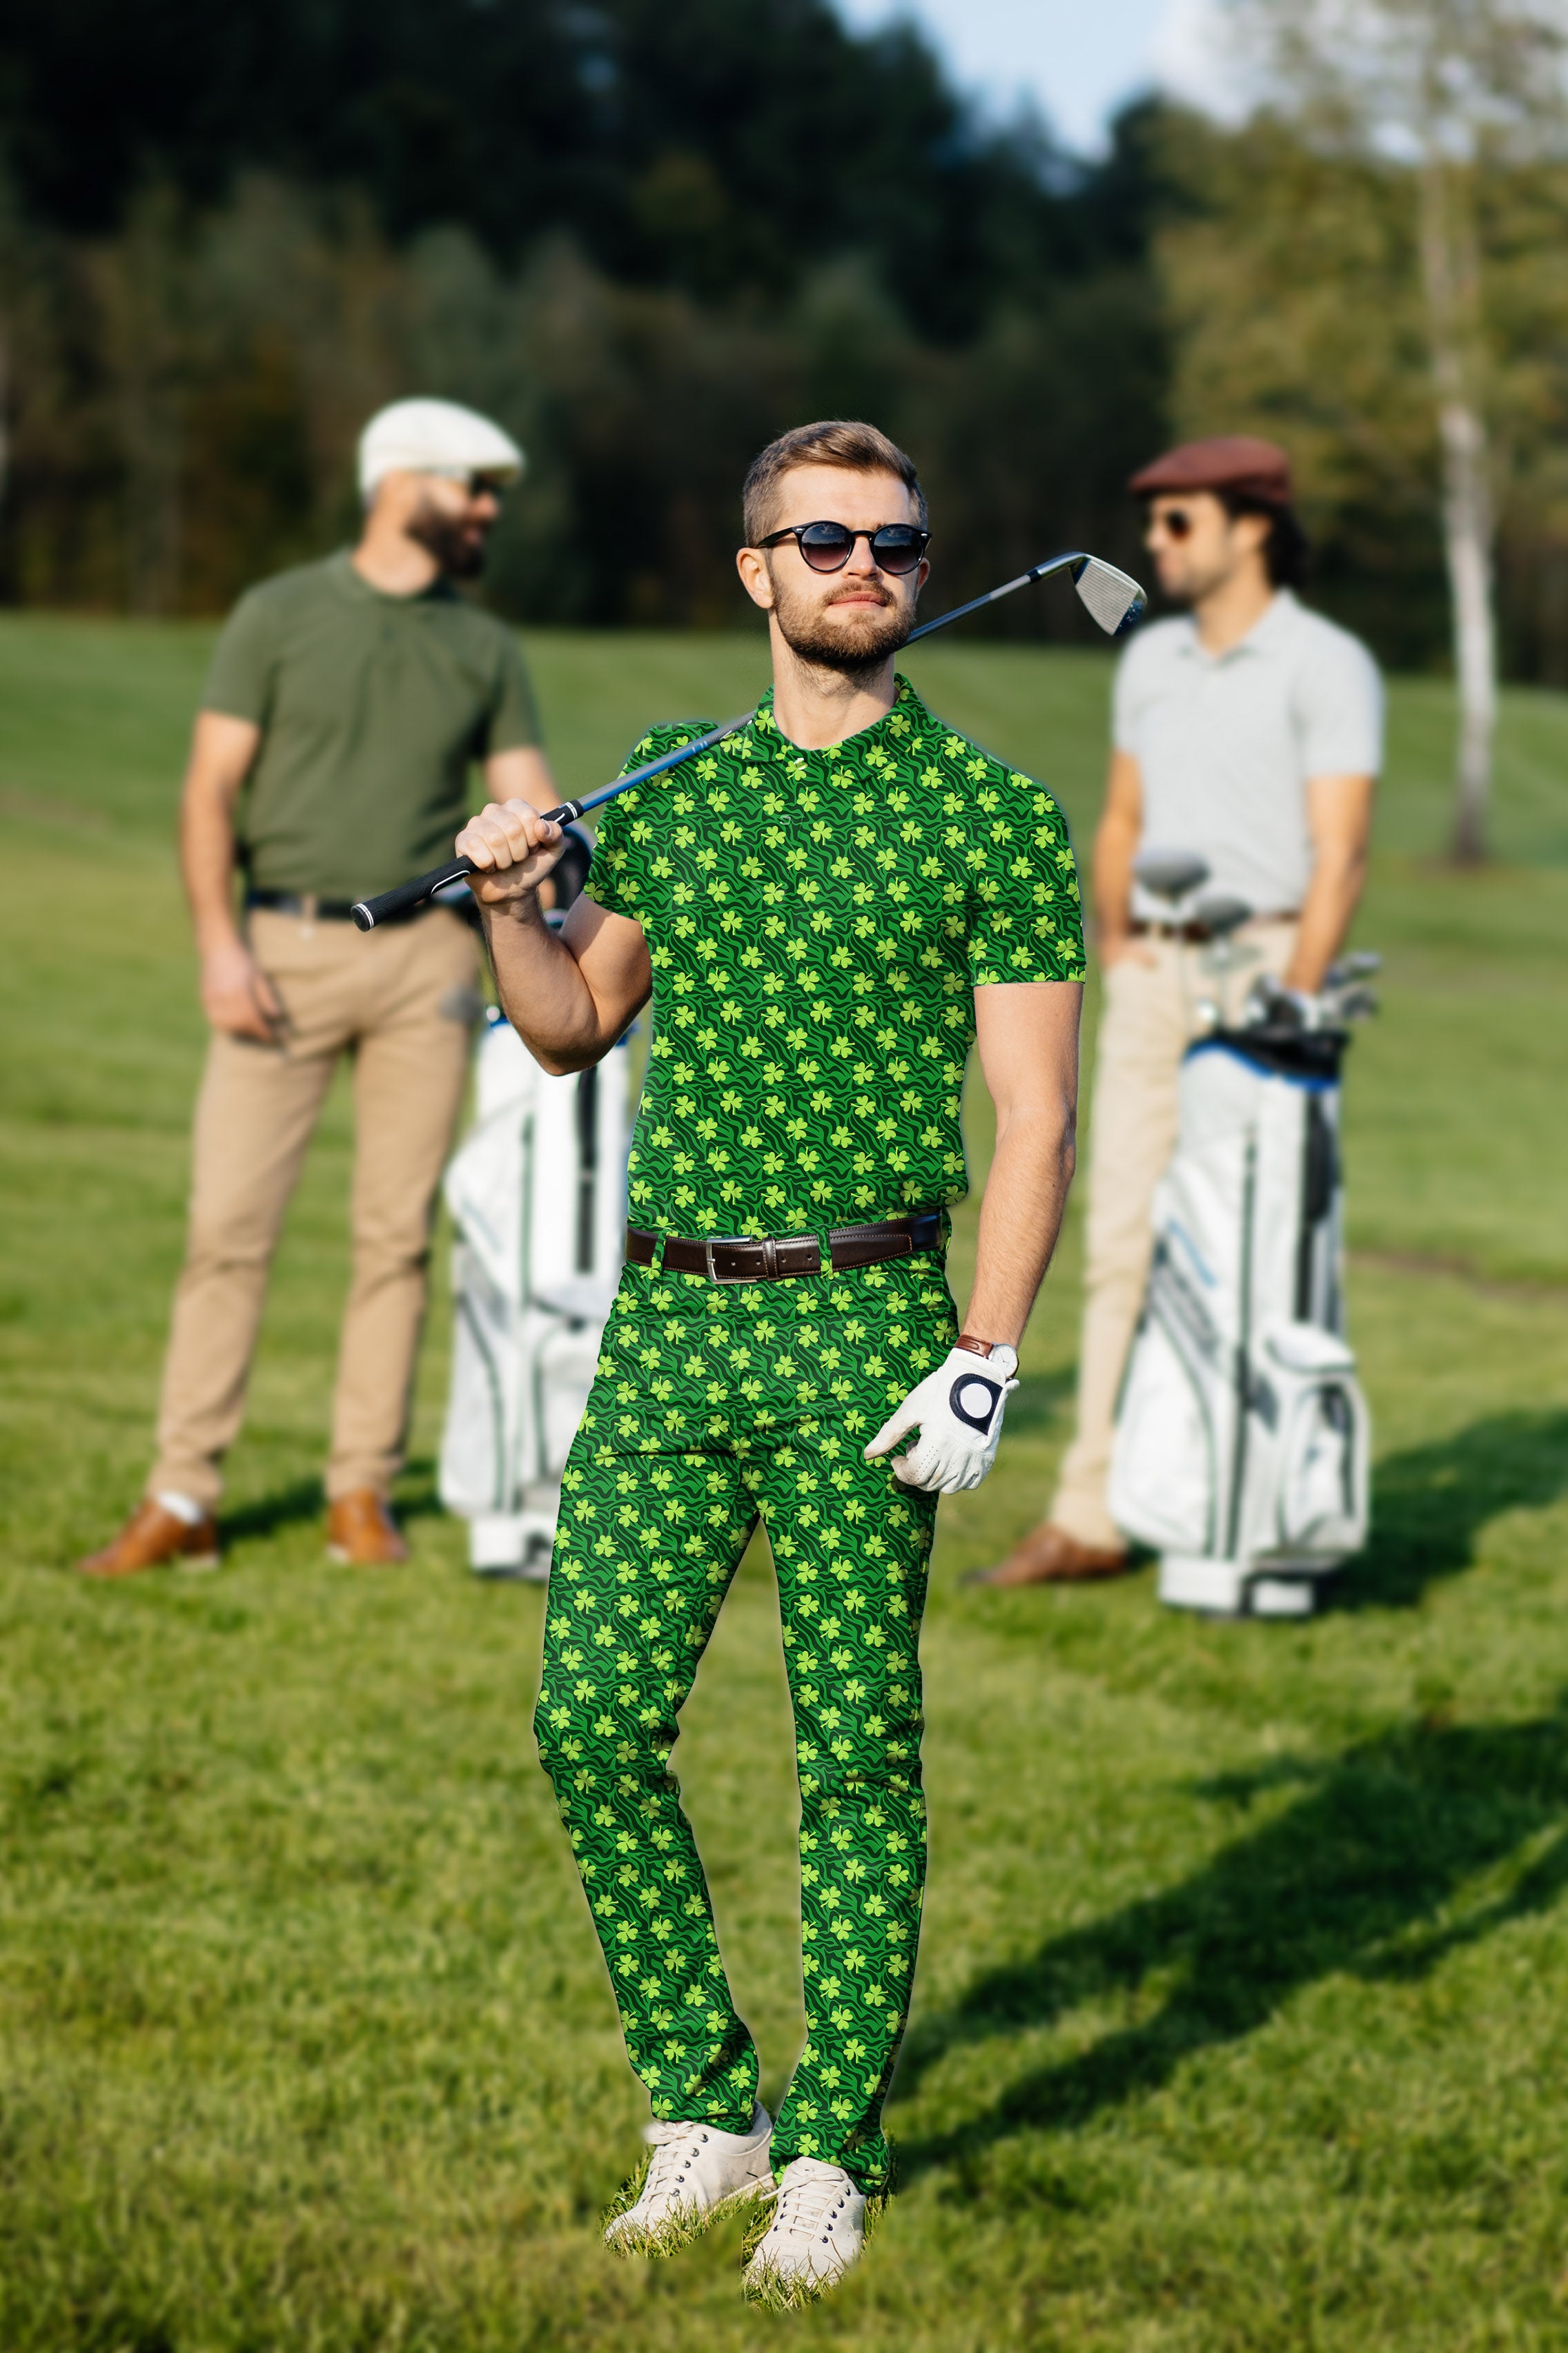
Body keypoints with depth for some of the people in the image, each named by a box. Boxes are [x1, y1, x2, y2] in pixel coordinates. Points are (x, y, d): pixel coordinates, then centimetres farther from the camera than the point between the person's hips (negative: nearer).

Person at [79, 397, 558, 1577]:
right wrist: (219, 940, -12)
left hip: (423, 955, 3)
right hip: (286, 950, -3)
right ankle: (182, 1500, -2)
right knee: (230, 1222, -6)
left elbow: (531, 805, 7)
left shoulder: (486, 650, 11)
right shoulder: (280, 616, 2)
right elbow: (211, 787, 0)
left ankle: (365, 1492, 11)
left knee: (399, 1232, 3)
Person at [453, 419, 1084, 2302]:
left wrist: (983, 1364, -12)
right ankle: (699, 2109, 14)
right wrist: (508, 911, 2)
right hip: (668, 1317, 4)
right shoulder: (675, 791, 12)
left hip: (862, 1323, -4)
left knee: (858, 1752, 0)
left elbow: (1034, 1117, -4)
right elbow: (578, 1028, 22)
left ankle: (831, 2150, 11)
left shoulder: (990, 815, -1)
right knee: (594, 1714, -1)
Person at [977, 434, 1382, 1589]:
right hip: (1152, 974, 6)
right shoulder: (1152, 661, 15)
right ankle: (1093, 1516, 4)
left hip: (1263, 963, -6)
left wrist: (1292, 1005, -18)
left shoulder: (1326, 665, -6)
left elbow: (1340, 852, -12)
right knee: (1123, 1242, 3)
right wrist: (1116, 954, 12)